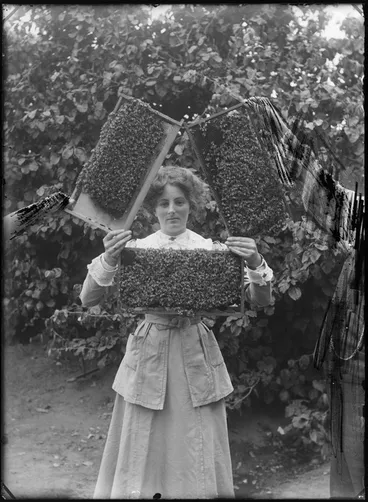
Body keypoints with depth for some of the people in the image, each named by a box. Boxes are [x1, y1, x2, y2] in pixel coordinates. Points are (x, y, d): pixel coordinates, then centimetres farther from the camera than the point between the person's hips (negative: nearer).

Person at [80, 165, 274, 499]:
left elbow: (262, 302, -2)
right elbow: (88, 300, -6)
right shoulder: (135, 249, 0)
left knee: (198, 460, 5)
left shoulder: (213, 250, 0)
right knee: (140, 457, 7)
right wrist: (108, 261, -22)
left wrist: (256, 266, -21)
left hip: (197, 357, 0)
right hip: (149, 352, 0)